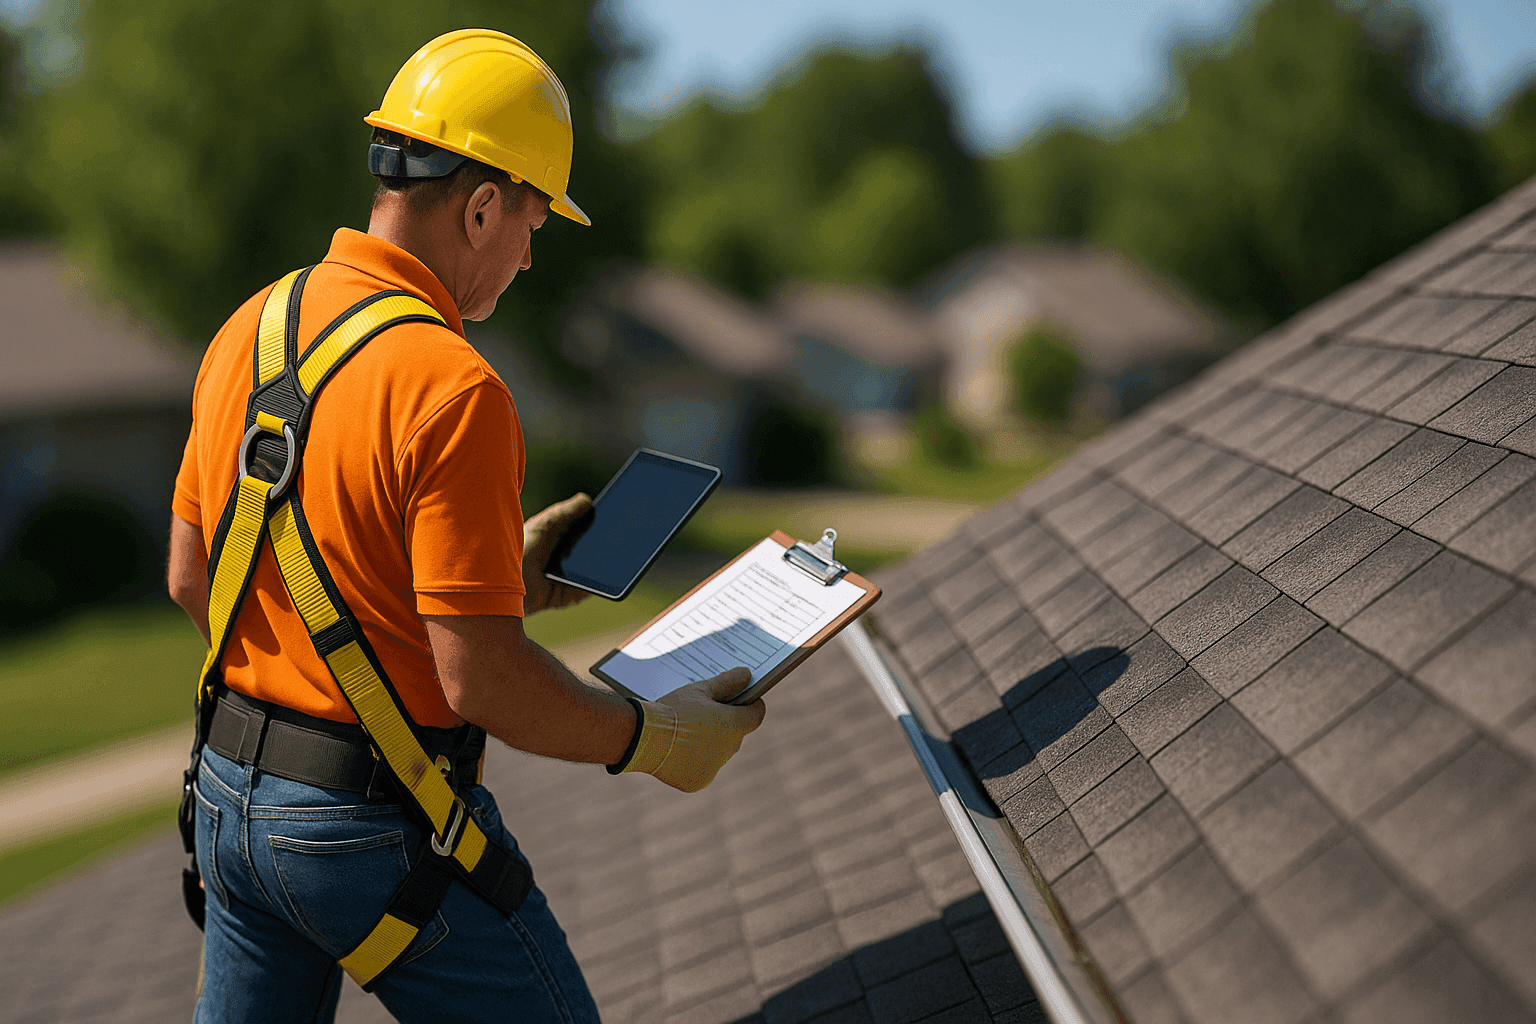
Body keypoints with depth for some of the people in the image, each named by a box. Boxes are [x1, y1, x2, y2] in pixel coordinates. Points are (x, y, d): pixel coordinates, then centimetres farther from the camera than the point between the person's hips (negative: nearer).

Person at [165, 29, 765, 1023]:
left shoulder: (249, 332, 2)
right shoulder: (451, 389, -23)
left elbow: (192, 576, 10)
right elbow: (481, 680, -24)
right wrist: (655, 738, -7)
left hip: (230, 791, 8)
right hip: (380, 823, -8)